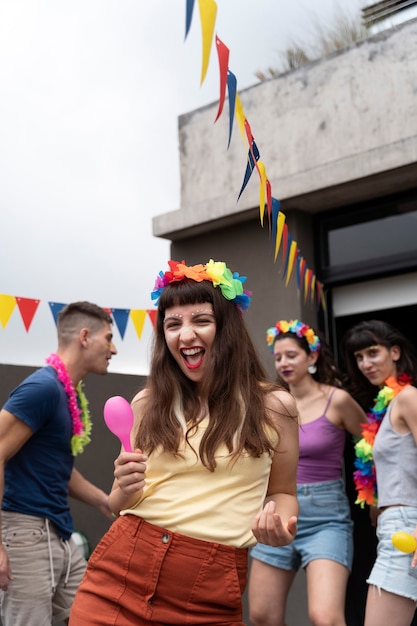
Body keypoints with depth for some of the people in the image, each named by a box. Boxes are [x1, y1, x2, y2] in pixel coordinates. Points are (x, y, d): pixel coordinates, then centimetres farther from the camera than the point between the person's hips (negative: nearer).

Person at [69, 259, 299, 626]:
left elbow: (282, 491, 13)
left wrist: (281, 522, -9)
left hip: (210, 595, -1)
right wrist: (126, 490, -10)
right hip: (121, 570, 2)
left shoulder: (274, 407, 0)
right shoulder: (147, 404, 5)